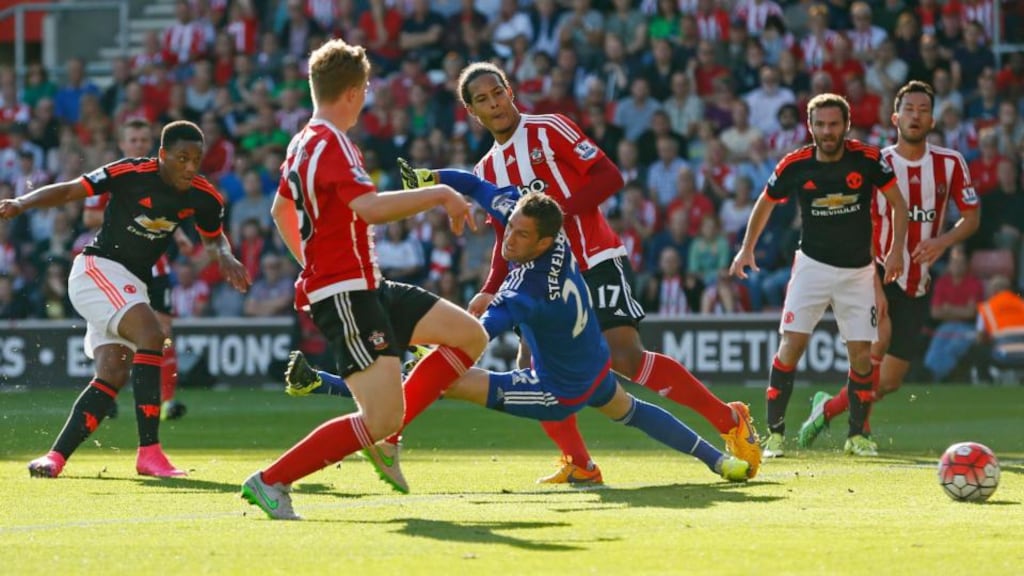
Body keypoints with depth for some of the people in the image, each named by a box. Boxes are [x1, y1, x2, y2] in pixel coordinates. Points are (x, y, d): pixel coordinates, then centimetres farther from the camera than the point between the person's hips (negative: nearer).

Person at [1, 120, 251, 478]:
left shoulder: (202, 197, -2)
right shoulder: (130, 173, -18)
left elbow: (213, 238, 18)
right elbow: (69, 191, -14)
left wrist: (225, 257, -5)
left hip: (133, 284, 7)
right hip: (97, 267, -7)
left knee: (113, 375, -3)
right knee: (150, 334, -27)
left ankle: (56, 457, 3)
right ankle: (149, 452, -29)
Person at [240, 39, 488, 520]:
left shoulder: (303, 144, 14)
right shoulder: (331, 144, -17)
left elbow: (281, 210, 31)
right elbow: (370, 208, -33)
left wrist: (313, 262, 37)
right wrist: (441, 194, -22)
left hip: (366, 288, 11)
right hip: (344, 295, -11)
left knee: (470, 336, 10)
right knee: (383, 418, -16)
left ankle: (384, 438, 10)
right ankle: (270, 481, -9)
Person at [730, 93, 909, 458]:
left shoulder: (868, 160, -11)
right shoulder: (794, 166, -9)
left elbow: (897, 203, 1)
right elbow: (766, 203, 10)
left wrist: (896, 250, -8)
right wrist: (747, 248, 10)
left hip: (858, 270, 0)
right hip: (812, 264, 0)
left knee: (861, 356, -2)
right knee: (791, 345, -13)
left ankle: (857, 434, 16)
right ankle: (775, 433, -6)